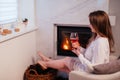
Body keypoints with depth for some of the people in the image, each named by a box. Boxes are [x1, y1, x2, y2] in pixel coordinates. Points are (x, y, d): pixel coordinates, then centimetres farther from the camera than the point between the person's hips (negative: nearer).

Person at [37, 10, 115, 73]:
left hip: (90, 73, -7)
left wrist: (79, 54, -20)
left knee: (67, 60, 11)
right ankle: (48, 60, 43)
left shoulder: (100, 43, -32)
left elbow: (93, 67, -30)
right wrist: (79, 48, -2)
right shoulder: (99, 38, 0)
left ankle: (46, 64, 37)